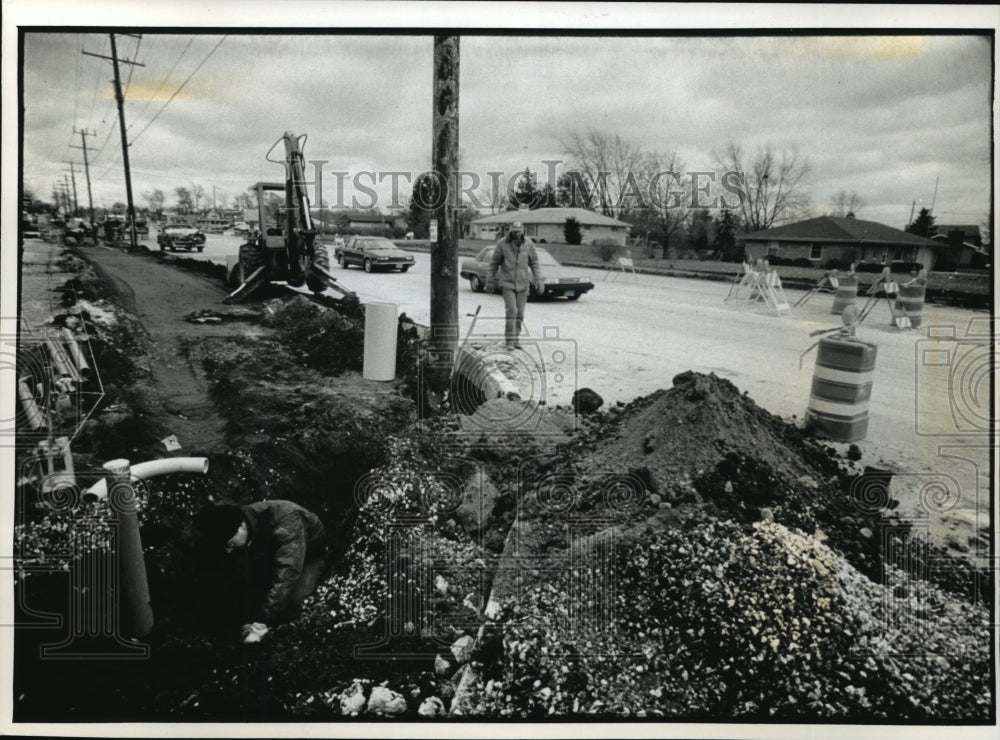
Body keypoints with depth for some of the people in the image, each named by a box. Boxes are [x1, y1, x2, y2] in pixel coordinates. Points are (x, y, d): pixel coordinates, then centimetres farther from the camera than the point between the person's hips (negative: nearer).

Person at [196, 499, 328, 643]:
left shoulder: (285, 521, -40)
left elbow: (286, 576, -46)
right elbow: (248, 581, -13)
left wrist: (260, 625, -47)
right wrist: (250, 623, -22)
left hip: (309, 556, -6)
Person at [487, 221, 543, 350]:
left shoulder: (528, 243, -4)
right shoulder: (502, 243, -10)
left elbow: (534, 263, 5)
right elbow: (494, 263, 0)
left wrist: (538, 280, -3)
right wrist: (490, 280, 5)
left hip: (523, 283, 3)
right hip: (507, 283, -3)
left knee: (519, 313, 6)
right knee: (511, 311, -14)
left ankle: (515, 339, 20)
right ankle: (509, 340, -6)